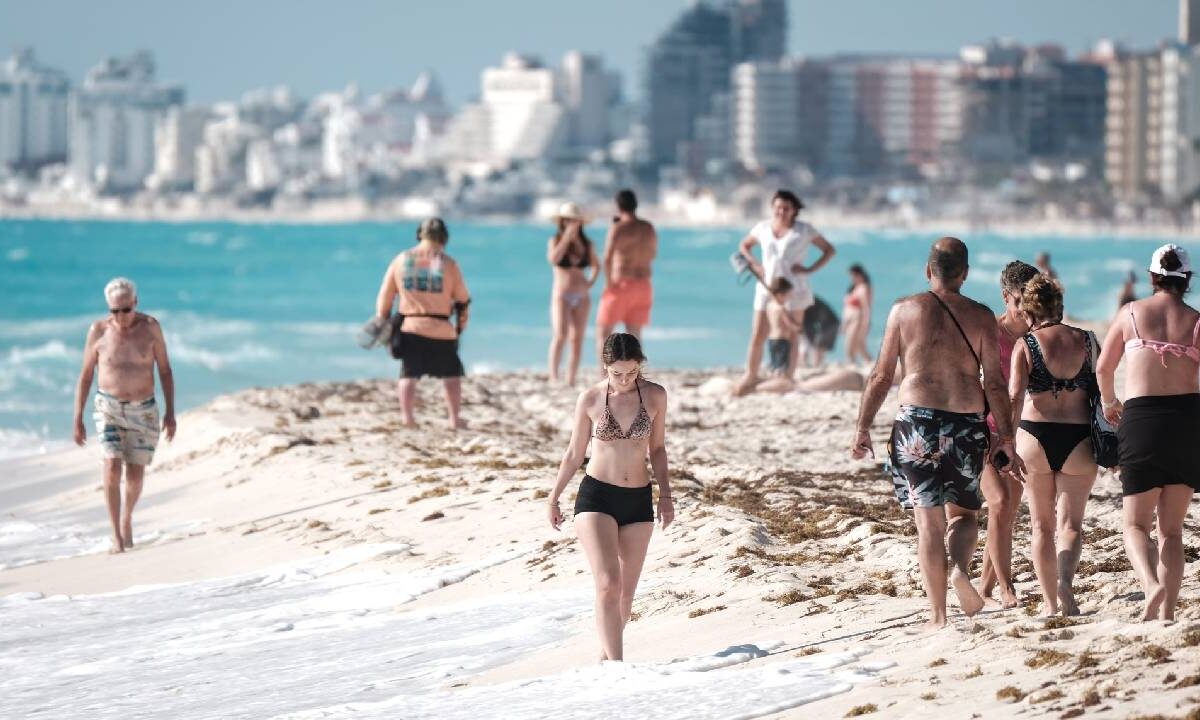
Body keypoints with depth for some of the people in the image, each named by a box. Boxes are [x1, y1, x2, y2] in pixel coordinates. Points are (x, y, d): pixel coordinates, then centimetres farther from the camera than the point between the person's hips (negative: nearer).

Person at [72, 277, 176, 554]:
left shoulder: (150, 327, -5)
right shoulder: (99, 331, -6)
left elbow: (165, 370, 2)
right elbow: (85, 375, 1)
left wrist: (170, 412, -3)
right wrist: (77, 419, 0)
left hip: (143, 410, 1)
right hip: (109, 407, -1)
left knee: (135, 474, 7)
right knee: (112, 468, -17)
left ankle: (126, 518, 35)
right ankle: (117, 537, -15)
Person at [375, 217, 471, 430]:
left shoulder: (401, 260, 2)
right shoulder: (448, 263, -4)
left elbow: (385, 297, 5)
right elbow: (462, 299, 3)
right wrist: (461, 325, 20)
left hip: (409, 327, 1)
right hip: (441, 330, -1)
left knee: (408, 374, 9)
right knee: (452, 373, 13)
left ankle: (407, 417, -5)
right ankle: (454, 418, 10)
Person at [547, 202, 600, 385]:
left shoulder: (586, 244, 7)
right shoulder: (556, 241, -2)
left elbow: (596, 265, 24)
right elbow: (553, 259, -24)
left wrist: (591, 281, 7)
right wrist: (567, 238, -23)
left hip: (582, 296, 4)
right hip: (562, 295, -4)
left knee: (577, 339, 2)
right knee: (560, 336, -18)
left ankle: (571, 380, 5)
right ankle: (553, 377, -18)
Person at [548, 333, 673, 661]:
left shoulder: (655, 396, 0)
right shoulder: (590, 399, -3)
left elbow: (657, 449, 12)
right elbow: (574, 453, 8)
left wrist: (665, 494, 3)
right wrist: (554, 498, 13)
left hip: (638, 500, 3)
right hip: (596, 497, -3)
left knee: (626, 590, 9)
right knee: (608, 585, -17)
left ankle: (606, 656, 27)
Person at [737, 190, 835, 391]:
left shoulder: (803, 230, -2)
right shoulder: (763, 228, 6)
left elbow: (829, 249, 5)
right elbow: (744, 245, 24)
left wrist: (811, 269, -8)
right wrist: (754, 265, 6)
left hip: (793, 289, -2)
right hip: (766, 288, 3)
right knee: (757, 336, -2)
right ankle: (750, 377, 4)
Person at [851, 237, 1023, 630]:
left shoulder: (905, 310, 2)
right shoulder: (980, 317, 2)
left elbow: (881, 376, 3)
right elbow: (995, 383, 0)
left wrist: (863, 427, 11)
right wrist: (1006, 439, 5)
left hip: (917, 420, -1)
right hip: (967, 424, 1)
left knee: (929, 519, 4)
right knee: (963, 511, 17)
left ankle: (938, 614, 2)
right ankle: (961, 568, -14)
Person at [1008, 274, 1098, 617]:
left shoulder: (1026, 345, -5)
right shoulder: (1086, 341, 3)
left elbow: (1015, 396, -15)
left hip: (1035, 436, -1)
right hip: (1079, 440, 1)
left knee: (1042, 524, 13)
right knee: (1070, 522, 5)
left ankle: (1049, 601, 14)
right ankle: (1065, 581, -22)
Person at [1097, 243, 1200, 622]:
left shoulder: (1132, 313, 5)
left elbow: (1103, 369, 15)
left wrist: (1109, 402, 35)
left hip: (1141, 417, -1)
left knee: (1135, 522, 5)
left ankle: (1152, 586, -23)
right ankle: (1167, 611, 3)